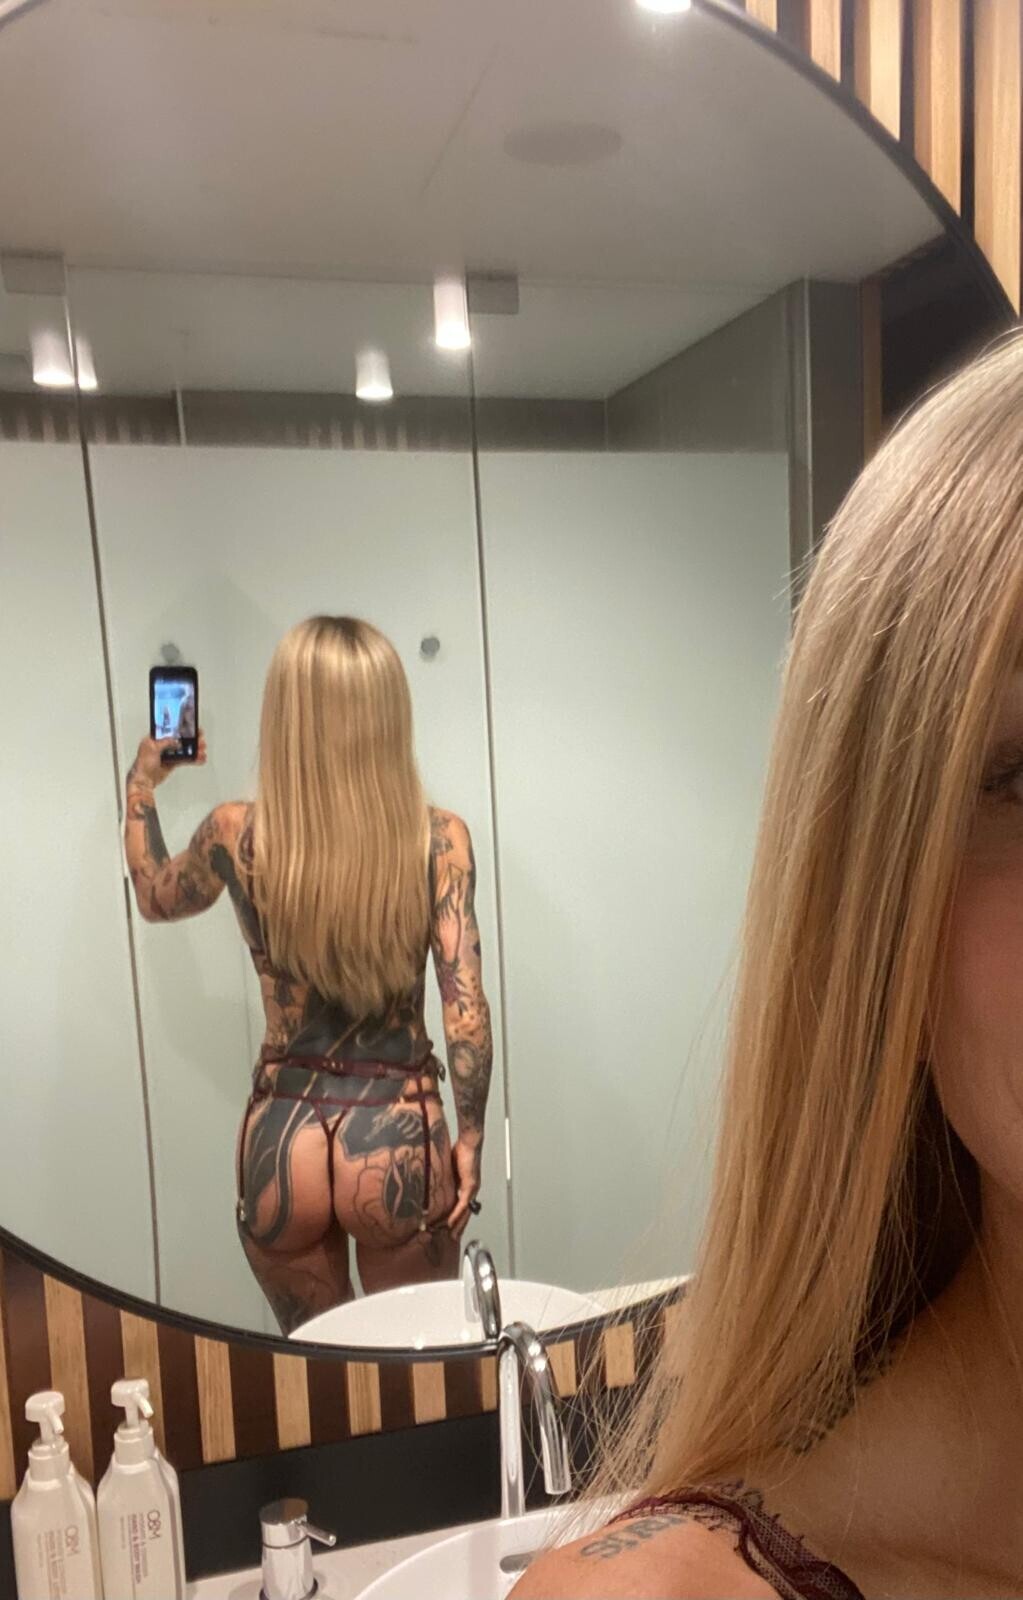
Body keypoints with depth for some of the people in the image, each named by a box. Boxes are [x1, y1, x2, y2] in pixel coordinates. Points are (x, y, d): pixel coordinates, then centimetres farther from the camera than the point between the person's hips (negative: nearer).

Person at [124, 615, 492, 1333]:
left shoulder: (238, 835, -9)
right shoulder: (439, 837, -12)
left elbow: (156, 896, 13)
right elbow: (466, 1008, -11)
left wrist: (142, 784, 27)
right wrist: (470, 1138, 1)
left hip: (284, 1141, 1)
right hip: (399, 1140, -1)